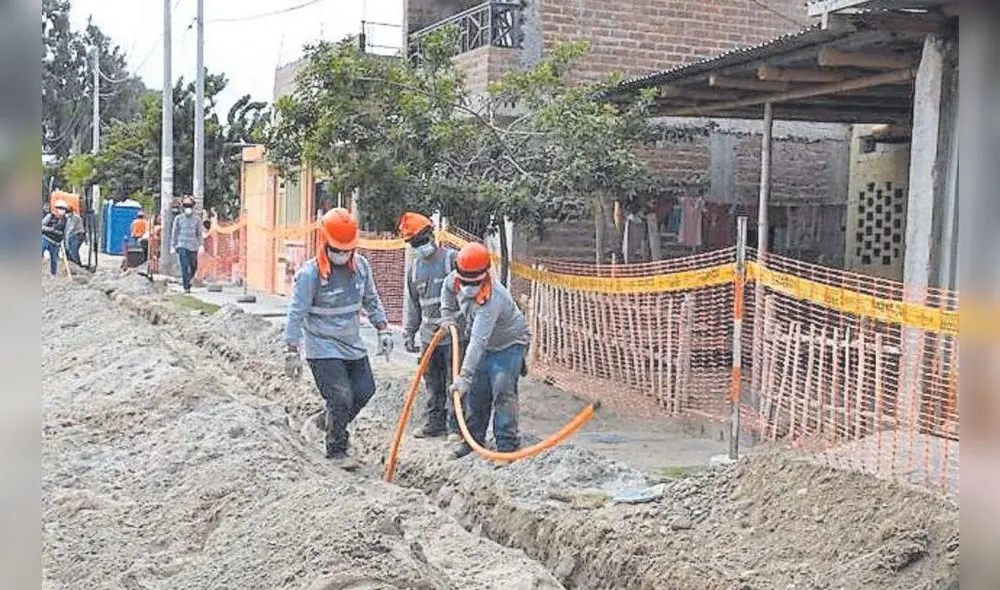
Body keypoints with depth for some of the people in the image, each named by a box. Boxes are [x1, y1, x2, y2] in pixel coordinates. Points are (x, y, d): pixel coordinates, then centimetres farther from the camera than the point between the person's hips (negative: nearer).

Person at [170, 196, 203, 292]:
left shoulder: (197, 219, 7)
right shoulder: (178, 219, 4)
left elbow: (199, 233, 10)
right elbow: (174, 233, 7)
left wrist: (201, 245, 1)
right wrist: (173, 246, 4)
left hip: (193, 246, 3)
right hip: (182, 246, -2)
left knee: (194, 267, 7)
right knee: (185, 267, -11)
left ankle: (186, 281, 34)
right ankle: (186, 287, -8)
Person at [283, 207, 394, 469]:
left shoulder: (361, 265, -2)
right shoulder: (310, 273, -19)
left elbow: (372, 300, 12)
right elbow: (296, 314, -17)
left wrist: (383, 330, 5)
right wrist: (292, 353, -19)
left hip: (353, 346, 7)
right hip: (323, 349, -7)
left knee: (364, 391, 13)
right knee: (341, 398, -12)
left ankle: (333, 423, 39)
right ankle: (337, 450, 8)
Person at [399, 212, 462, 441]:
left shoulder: (452, 259, -7)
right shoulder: (414, 268, 12)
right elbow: (411, 304, 18)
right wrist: (408, 333, 15)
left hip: (453, 334, -6)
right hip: (428, 335, 6)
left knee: (453, 382, -3)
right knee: (432, 383, 12)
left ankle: (456, 426, 5)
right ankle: (434, 423, 22)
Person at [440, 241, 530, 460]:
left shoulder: (492, 298, -39)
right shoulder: (455, 279, -17)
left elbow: (478, 341, -45)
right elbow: (447, 289, 12)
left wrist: (464, 376, -49)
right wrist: (447, 317, 2)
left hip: (508, 344, -7)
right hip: (484, 345, 7)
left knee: (503, 392, -16)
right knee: (475, 392, 8)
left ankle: (507, 444, -11)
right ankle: (474, 438, 21)